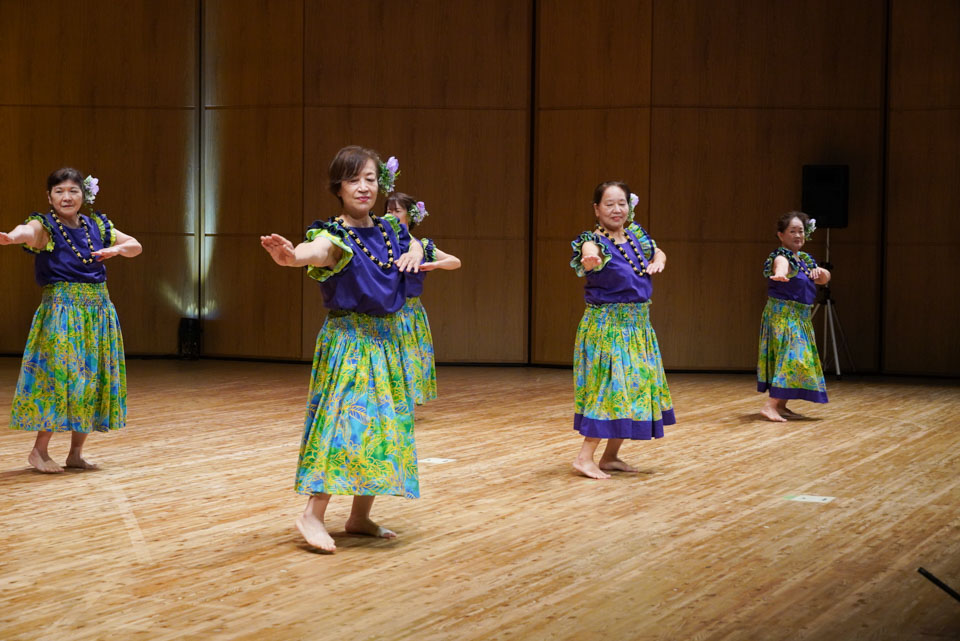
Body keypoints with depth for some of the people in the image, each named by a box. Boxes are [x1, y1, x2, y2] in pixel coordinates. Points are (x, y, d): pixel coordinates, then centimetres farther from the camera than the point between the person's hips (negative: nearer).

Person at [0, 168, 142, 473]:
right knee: (59, 376, -10)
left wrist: (118, 248, -9)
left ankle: (76, 452, 15)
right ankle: (39, 450, 2)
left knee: (91, 380, 6)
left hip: (98, 313, 5)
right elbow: (28, 232, -31)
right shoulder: (45, 226, -7)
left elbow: (136, 246, 15)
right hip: (60, 313, -5)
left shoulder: (97, 226, 8)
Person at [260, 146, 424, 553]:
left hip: (387, 337, 7)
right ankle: (313, 514, -14)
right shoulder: (335, 236, -13)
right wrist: (289, 256, -61)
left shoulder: (390, 231, 7)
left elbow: (415, 245, 30)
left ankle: (361, 516, 16)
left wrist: (413, 255, 5)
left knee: (382, 424, 7)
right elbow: (316, 250, -37)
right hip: (347, 338, -7)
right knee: (345, 419, -17)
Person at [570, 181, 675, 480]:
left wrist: (658, 260, 2)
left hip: (638, 323, 8)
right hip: (607, 325, -8)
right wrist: (590, 261, -64)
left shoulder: (636, 234, 6)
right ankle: (585, 458, -11)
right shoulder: (594, 241, -15)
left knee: (636, 387, 9)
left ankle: (611, 456, 17)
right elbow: (588, 255, -39)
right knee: (609, 387, -13)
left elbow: (658, 252, 26)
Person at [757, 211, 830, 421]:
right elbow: (781, 266, -38)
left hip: (800, 317, 9)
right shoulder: (782, 257, -14)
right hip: (783, 314, -9)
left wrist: (820, 272, -7)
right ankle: (770, 406, -23)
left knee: (795, 359, 11)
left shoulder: (805, 259, 14)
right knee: (791, 356, -18)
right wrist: (780, 275, -62)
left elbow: (825, 279, 17)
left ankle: (781, 405, 17)